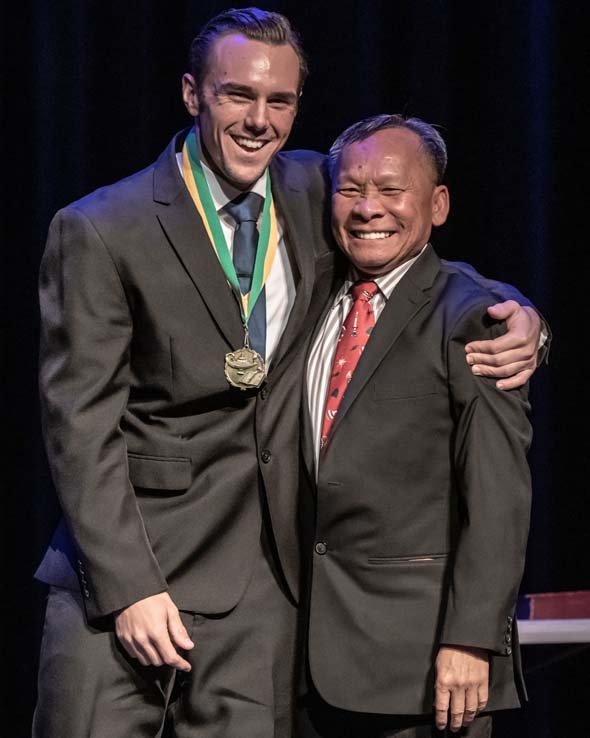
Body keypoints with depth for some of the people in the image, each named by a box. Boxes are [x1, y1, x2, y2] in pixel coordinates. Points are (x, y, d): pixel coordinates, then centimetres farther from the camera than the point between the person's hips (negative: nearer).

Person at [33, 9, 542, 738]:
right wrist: (128, 588, -16)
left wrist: (517, 313, -3)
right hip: (122, 569, -3)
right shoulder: (99, 232, -7)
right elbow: (81, 425, -9)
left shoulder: (314, 193, 7)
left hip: (258, 581, 4)